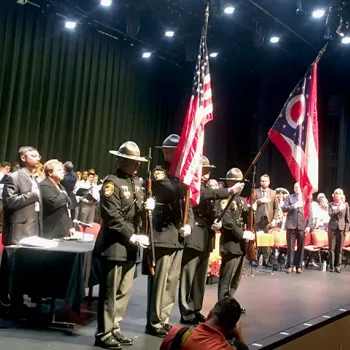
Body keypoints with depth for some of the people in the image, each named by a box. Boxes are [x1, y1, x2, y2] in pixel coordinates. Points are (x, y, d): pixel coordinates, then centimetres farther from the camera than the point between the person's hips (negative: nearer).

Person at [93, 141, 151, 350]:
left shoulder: (137, 183, 13)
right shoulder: (112, 182, -12)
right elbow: (113, 217, -19)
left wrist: (147, 208, -2)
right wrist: (133, 236, -19)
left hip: (130, 246, 8)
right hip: (114, 245, -8)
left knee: (124, 292, 14)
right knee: (109, 292, 0)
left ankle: (115, 330, 25)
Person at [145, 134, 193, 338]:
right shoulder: (158, 173, -6)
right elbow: (173, 193, -24)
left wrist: (189, 224, 2)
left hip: (178, 236, 8)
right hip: (163, 235, -7)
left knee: (172, 281, 12)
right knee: (159, 281, -3)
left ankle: (163, 320, 23)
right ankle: (154, 323, 8)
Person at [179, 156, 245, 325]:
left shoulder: (207, 189, 19)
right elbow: (206, 194, -26)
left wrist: (219, 222, -3)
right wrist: (231, 190, -34)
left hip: (206, 239, 8)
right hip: (192, 238, -8)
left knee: (200, 278, 13)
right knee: (187, 278, -5)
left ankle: (196, 311, 22)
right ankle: (186, 313, 2)